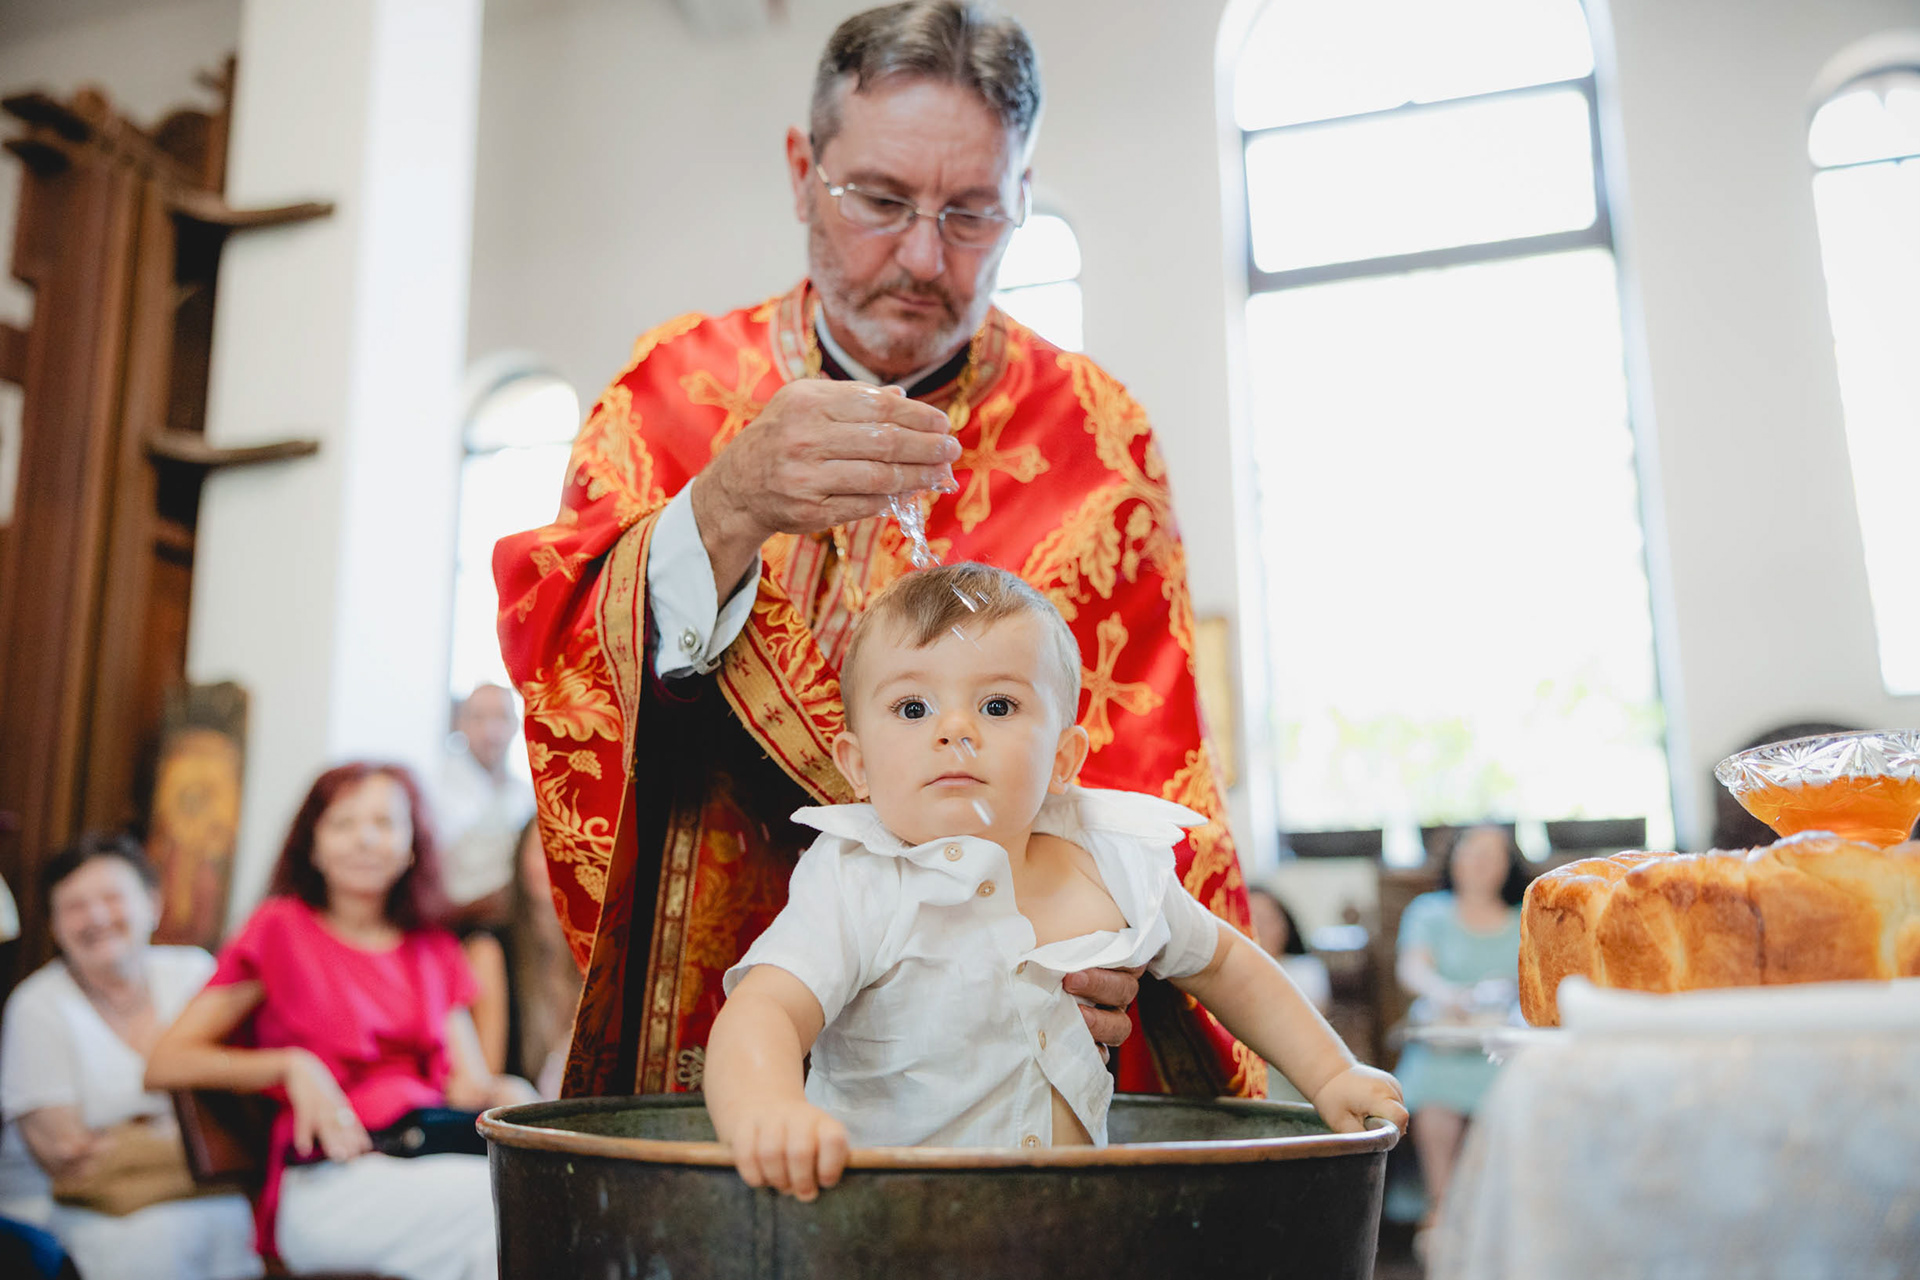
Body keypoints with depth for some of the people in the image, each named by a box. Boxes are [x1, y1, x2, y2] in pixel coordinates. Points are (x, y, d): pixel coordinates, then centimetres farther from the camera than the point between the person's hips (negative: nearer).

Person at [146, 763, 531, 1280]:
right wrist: (293, 1065, -11)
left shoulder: (433, 948, 23)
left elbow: (467, 1078, 14)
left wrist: (505, 1094, -9)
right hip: (330, 1180, -4)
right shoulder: (281, 927, 10)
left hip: (439, 1149, 4)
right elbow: (165, 1064, 3)